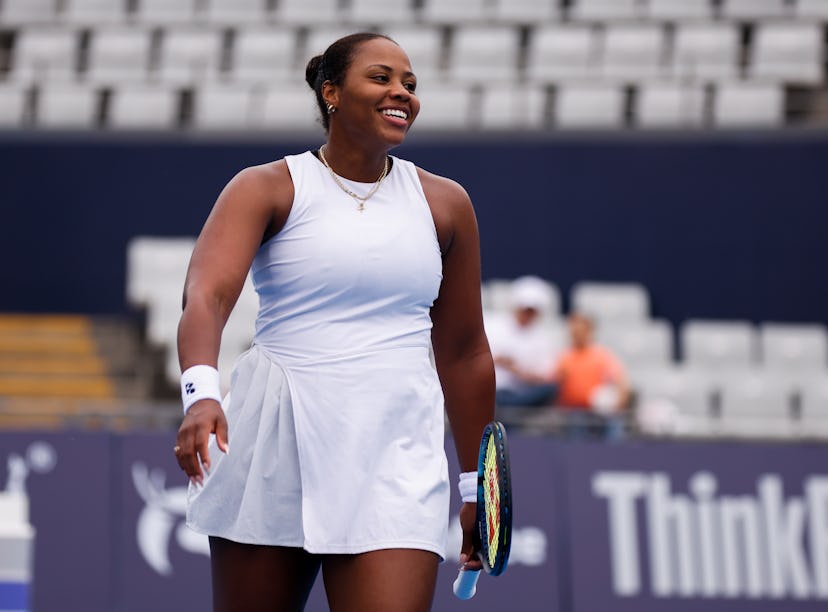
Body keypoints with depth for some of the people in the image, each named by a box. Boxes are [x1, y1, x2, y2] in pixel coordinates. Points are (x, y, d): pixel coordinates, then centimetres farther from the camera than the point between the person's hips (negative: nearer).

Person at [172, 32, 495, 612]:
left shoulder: (444, 204, 11)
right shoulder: (267, 189, 1)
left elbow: (464, 353, 17)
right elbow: (206, 295, -16)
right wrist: (201, 392, -36)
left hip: (396, 455, 1)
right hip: (272, 450, -1)